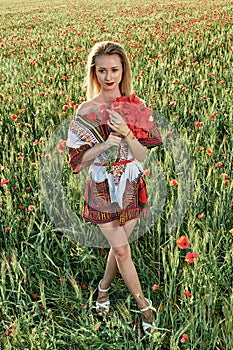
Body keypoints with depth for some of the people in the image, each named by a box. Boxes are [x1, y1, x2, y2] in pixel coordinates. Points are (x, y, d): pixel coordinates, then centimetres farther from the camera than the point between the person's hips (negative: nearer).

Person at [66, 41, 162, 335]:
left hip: (131, 186, 2)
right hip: (102, 189, -2)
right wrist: (105, 144, -24)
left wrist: (126, 133, -26)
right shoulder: (86, 110, -10)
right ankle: (143, 305, 19)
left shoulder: (136, 106, -5)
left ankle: (103, 287, 40)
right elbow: (79, 159, -7)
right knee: (121, 250, 2)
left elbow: (142, 155, -8)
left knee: (119, 246, 13)